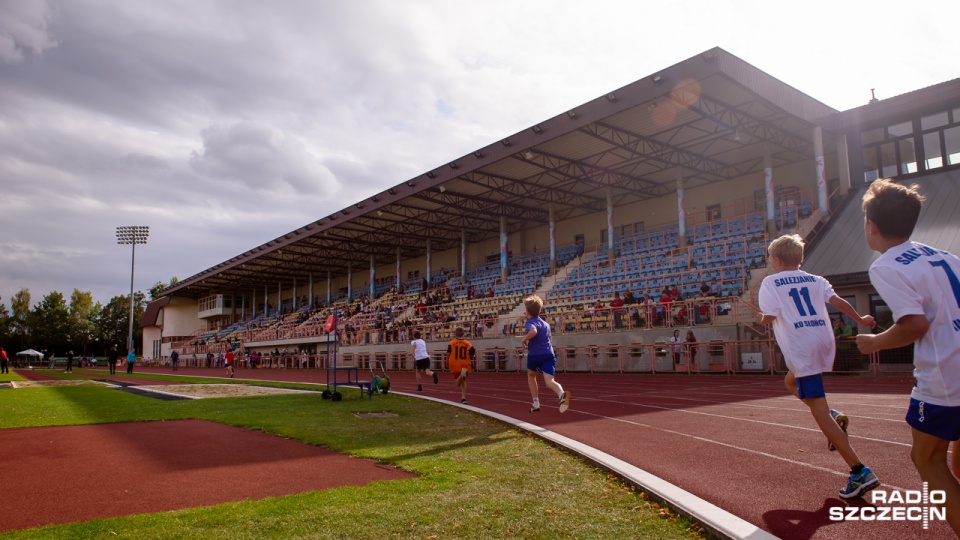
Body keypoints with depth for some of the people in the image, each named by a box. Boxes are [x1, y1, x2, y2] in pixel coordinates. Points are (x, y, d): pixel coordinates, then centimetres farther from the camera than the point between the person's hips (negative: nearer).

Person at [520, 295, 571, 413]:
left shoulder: (530, 322, -3)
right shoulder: (546, 324, 20)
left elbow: (533, 331, -28)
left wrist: (524, 340, -13)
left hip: (534, 355, -4)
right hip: (549, 354, 4)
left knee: (531, 375, 26)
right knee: (549, 382, -11)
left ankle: (536, 404, 27)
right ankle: (562, 394, -46)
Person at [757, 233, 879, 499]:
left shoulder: (770, 282, 0)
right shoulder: (816, 280, 15)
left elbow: (770, 315, -8)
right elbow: (837, 301, 5)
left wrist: (761, 318, 13)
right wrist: (860, 319, 18)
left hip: (801, 349, -7)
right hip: (825, 342, 7)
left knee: (818, 408, -7)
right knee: (790, 380, 31)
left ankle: (860, 472, -12)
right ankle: (834, 416, 11)